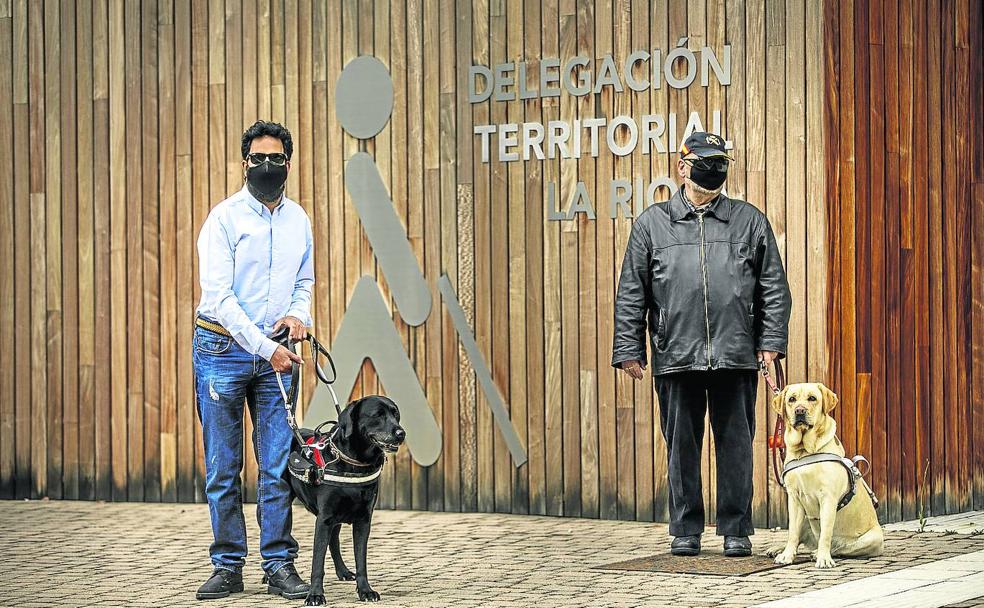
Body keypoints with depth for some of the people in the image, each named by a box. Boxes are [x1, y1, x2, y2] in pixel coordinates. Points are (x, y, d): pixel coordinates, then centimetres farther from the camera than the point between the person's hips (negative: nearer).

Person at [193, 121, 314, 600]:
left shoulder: (298, 220, 8)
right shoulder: (224, 219, -9)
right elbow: (219, 296, -15)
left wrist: (299, 313, -3)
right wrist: (265, 348, -18)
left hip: (275, 353, 4)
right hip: (223, 348, -4)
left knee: (278, 466, 2)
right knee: (222, 468, 2)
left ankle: (279, 565, 8)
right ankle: (228, 566, 10)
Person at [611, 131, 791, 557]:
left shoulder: (750, 221, 10)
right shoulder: (652, 224, 9)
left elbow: (774, 288, 9)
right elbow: (631, 294, 8)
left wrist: (771, 342, 0)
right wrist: (629, 350, 2)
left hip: (736, 357, 0)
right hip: (675, 358, 0)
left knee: (736, 445, 2)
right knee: (681, 446, 5)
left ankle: (735, 530, 10)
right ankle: (685, 531, 14)